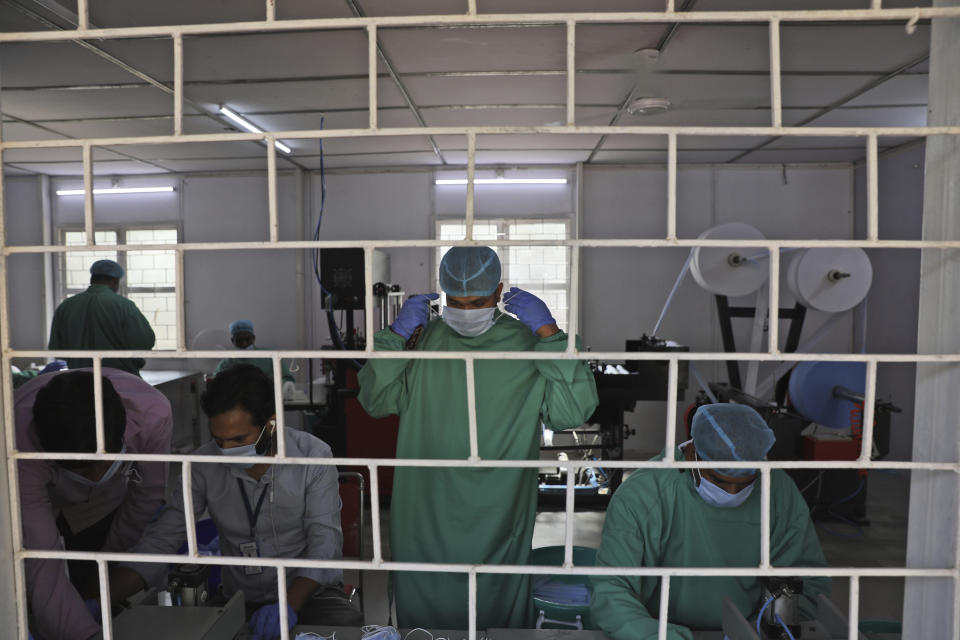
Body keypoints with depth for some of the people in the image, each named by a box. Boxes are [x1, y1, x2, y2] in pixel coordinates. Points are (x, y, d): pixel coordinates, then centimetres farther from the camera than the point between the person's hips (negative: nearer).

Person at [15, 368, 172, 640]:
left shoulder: (152, 415, -37)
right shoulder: (21, 445, -41)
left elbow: (145, 500, -18)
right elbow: (40, 563, -38)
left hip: (104, 503, 1)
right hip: (33, 499, 0)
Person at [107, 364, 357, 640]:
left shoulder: (313, 456, -16)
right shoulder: (205, 464, -8)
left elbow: (325, 540, -17)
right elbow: (163, 537, -5)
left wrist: (289, 605, -31)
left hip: (308, 592, -3)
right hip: (239, 600, 3)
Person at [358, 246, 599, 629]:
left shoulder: (525, 344, -7)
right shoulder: (423, 339, -1)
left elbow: (573, 411, -18)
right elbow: (376, 401, -4)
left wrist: (548, 331, -22)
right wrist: (397, 334, -13)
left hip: (497, 522, -1)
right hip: (426, 517, 2)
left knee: (497, 613, 16)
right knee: (424, 612, 19)